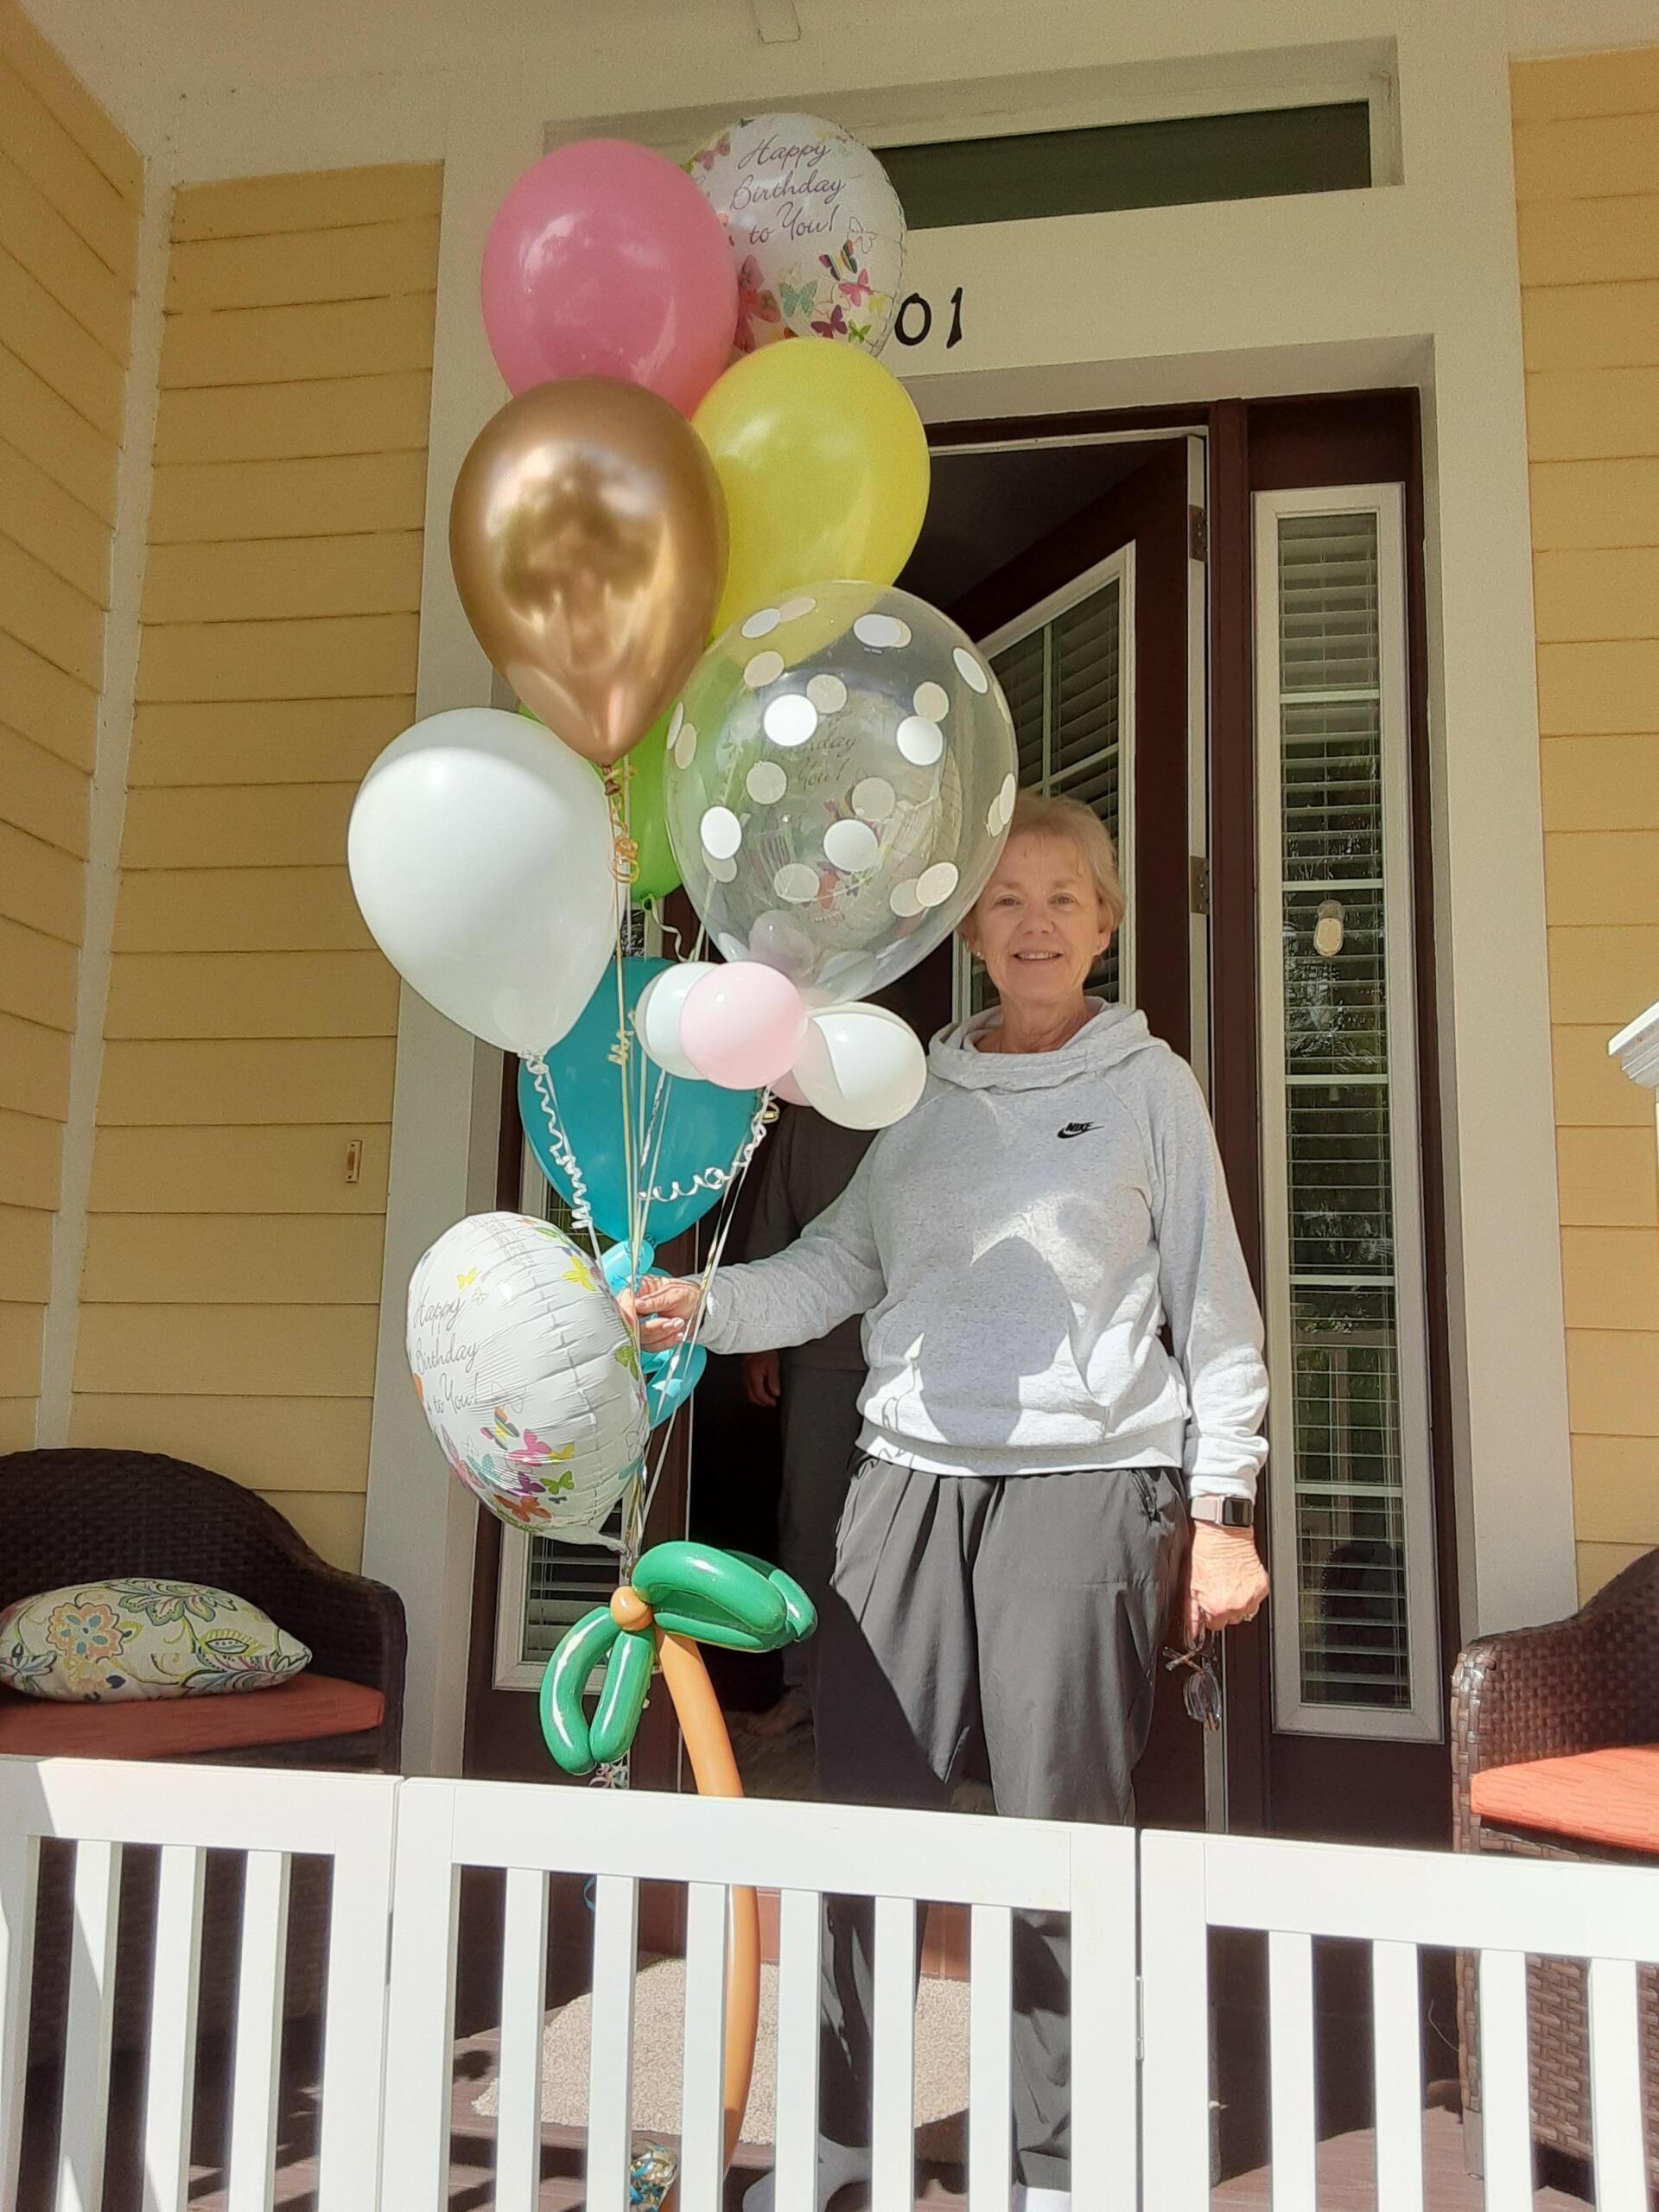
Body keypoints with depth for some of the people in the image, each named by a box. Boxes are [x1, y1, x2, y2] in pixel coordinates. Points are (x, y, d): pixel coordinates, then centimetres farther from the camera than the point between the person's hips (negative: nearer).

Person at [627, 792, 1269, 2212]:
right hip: (913, 1473, 3)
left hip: (1085, 1478, -3)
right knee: (862, 1808, 5)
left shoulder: (1149, 1083, 6)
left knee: (1063, 1827, 2)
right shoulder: (924, 1089, 14)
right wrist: (708, 1307, -8)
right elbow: (841, 1262, 9)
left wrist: (1223, 1512, 1)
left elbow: (1213, 1307, 5)